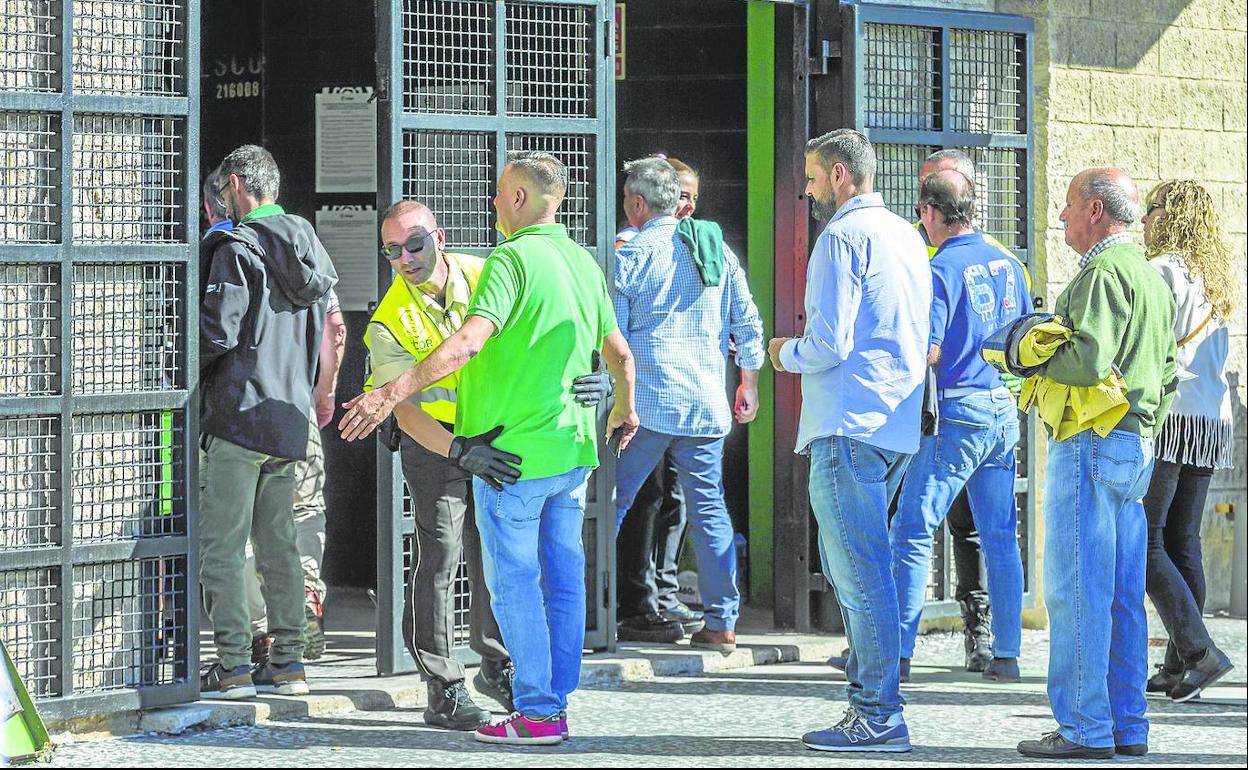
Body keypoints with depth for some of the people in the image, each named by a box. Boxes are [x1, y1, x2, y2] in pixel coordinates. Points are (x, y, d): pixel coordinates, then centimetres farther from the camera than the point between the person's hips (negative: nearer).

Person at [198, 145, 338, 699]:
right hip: (291, 415, 8)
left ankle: (233, 665, -6)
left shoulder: (238, 247, -11)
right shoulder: (306, 247, 13)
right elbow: (327, 331, 18)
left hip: (240, 412, -8)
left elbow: (219, 330, -18)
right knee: (279, 541, 13)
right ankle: (288, 662, 12)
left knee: (222, 543, -3)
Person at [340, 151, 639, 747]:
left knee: (514, 581, 0)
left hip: (512, 452, -8)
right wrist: (625, 411, 38)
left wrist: (393, 391, -34)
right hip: (573, 449, 8)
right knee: (562, 576, 12)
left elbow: (469, 342, -29)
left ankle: (536, 713, 1)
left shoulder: (514, 258, -16)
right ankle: (557, 699, 18)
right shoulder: (584, 263, 9)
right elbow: (620, 354, 19)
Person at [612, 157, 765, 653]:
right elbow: (748, 324, 11)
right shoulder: (717, 249, 10)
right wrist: (749, 385, 20)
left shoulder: (630, 255, -3)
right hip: (707, 405, 4)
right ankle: (721, 622, 4)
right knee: (709, 509, 6)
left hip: (646, 403, -4)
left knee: (611, 503, 4)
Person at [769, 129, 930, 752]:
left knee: (860, 573, -7)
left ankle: (878, 718, -5)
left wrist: (786, 354, 4)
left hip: (849, 429, -9)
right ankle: (868, 694, 20)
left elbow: (828, 344, -18)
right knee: (846, 564, 17)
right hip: (898, 424, 9)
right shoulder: (906, 235, 17)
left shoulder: (842, 237, -11)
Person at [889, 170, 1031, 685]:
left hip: (957, 414, -7)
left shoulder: (942, 269, -12)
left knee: (912, 532, -2)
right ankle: (1006, 654, 9)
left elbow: (928, 352, -18)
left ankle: (897, 650, -3)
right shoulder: (1006, 263, 9)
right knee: (1000, 536, 9)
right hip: (1004, 411, 7)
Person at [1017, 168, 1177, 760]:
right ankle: (1127, 726, 13)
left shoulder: (1102, 273, -13)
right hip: (1137, 448, 10)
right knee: (1122, 595, 11)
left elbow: (1089, 360, -24)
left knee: (1076, 590, -7)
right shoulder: (1152, 278, 19)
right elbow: (1167, 375, 23)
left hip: (1091, 444, -10)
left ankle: (1085, 728, -8)